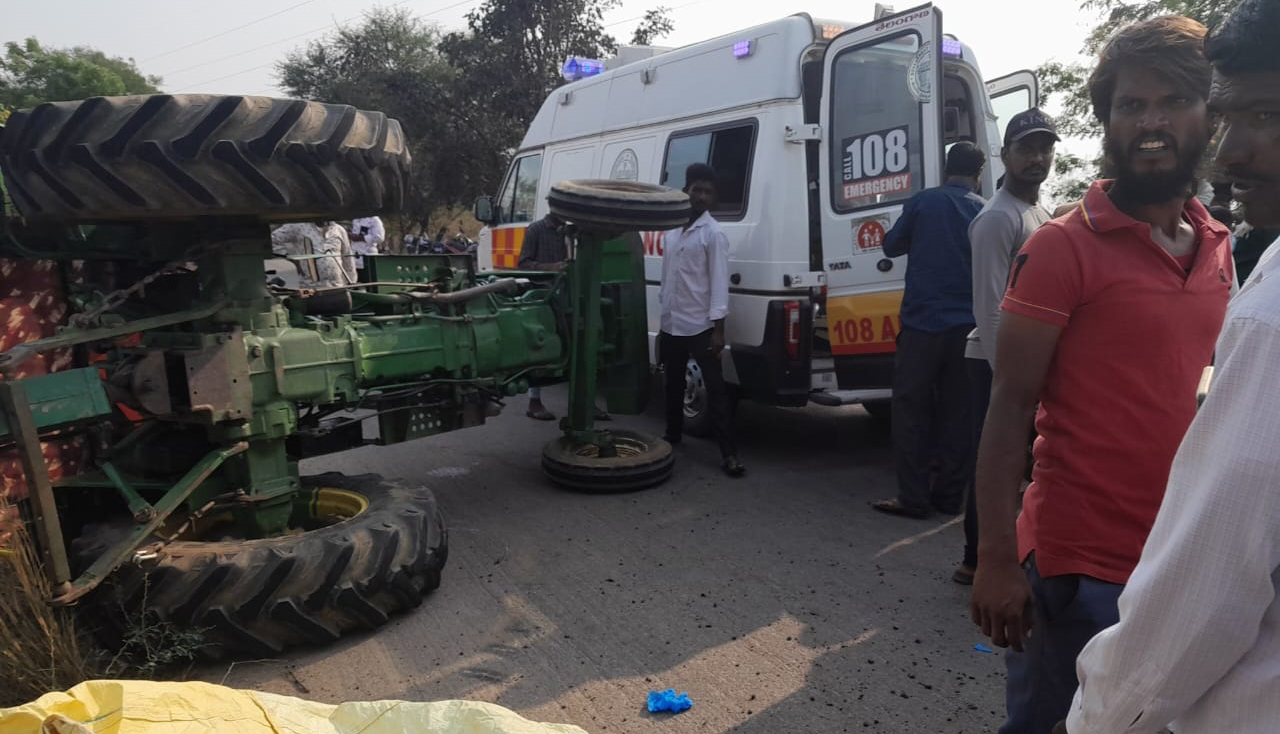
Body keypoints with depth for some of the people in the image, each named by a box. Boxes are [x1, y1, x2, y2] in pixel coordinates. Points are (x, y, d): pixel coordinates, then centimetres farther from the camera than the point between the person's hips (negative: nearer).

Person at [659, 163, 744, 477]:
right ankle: (673, 434, 36)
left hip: (700, 326, -6)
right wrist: (663, 307, 16)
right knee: (674, 383, 18)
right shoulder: (672, 229, 10)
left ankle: (728, 454, -5)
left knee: (715, 388, -6)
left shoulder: (713, 233, -9)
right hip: (671, 324, 6)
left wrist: (718, 328, -18)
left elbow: (719, 282, -13)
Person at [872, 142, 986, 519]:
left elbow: (892, 245, 8)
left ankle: (913, 498, 3)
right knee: (959, 414, 10)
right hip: (967, 327, 3)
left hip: (923, 322, -3)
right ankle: (950, 496, 16)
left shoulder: (923, 202, -3)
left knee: (911, 411, 3)